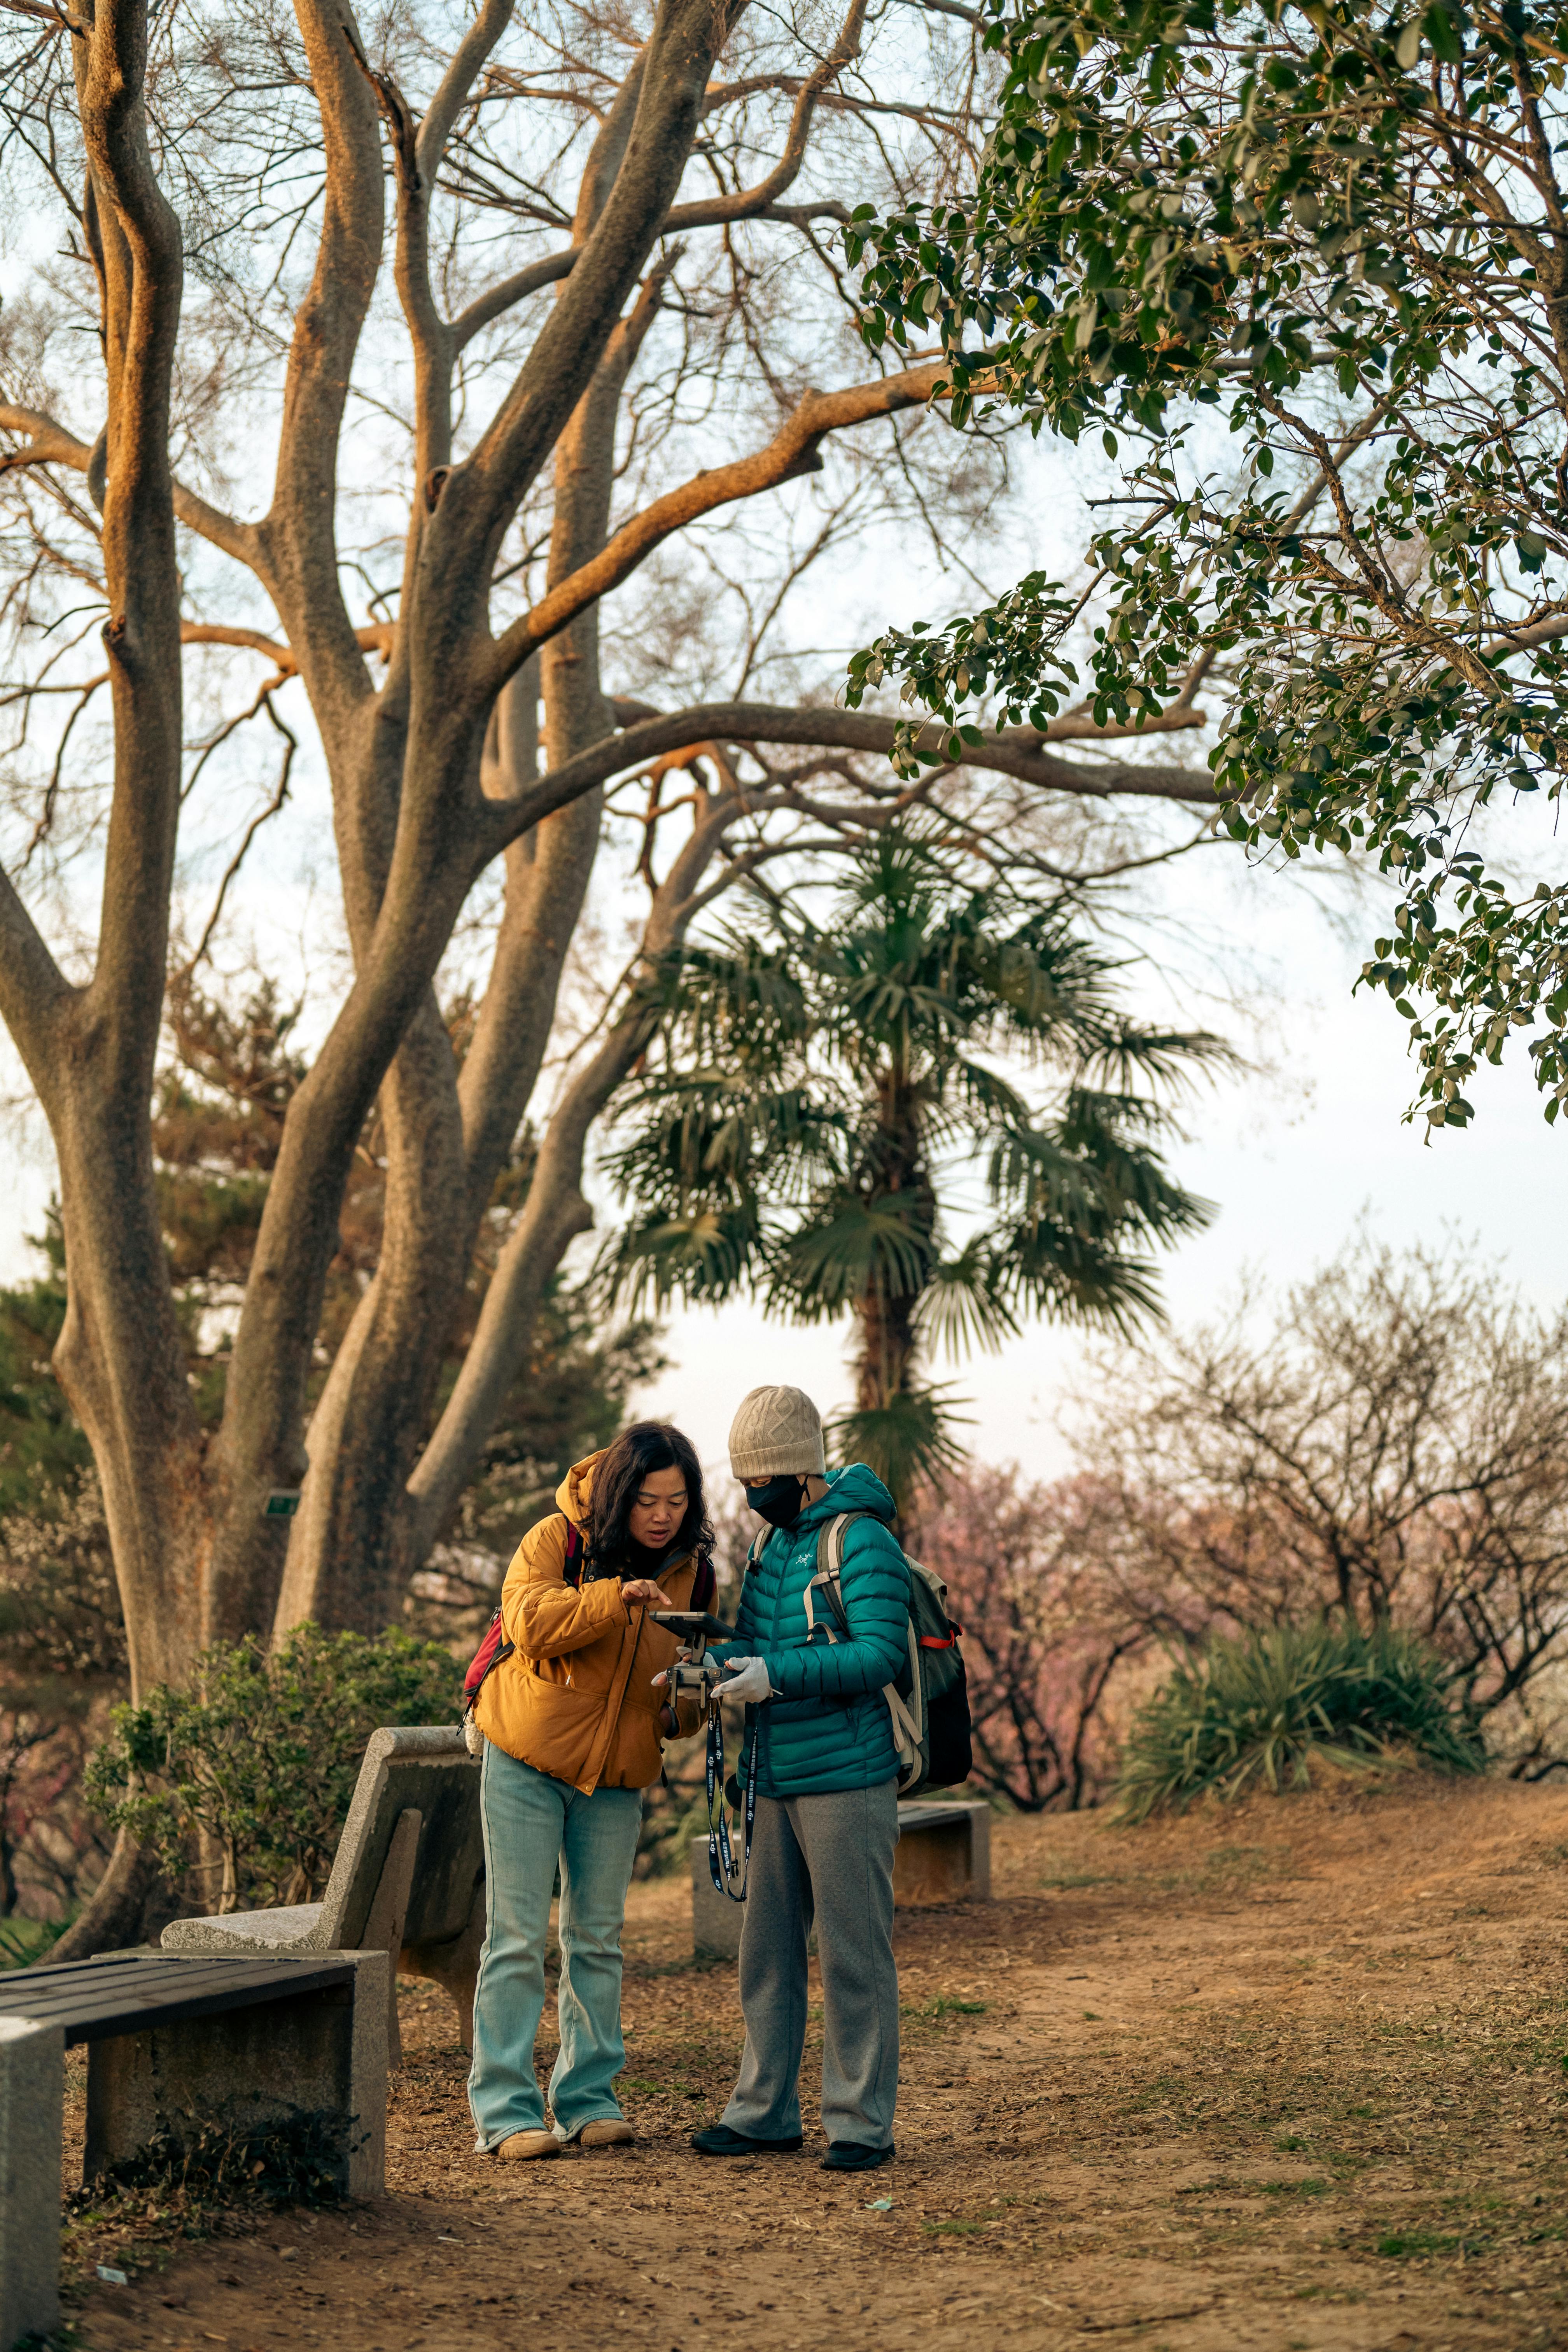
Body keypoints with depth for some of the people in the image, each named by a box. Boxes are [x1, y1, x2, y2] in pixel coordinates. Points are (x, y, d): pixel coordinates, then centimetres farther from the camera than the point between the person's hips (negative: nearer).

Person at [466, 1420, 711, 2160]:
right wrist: (615, 1596, -39)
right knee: (517, 1938, -4)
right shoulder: (557, 1539, -13)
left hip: (617, 1779, 4)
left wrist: (683, 1710, -12)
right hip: (527, 1763, -4)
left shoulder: (688, 1569, 1)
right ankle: (504, 2110, -1)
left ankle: (588, 2098, 18)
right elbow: (529, 1621, -29)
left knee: (597, 1940, 9)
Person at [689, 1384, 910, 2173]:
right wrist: (710, 1662, -6)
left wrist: (775, 1675, -27)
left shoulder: (863, 1542, -11)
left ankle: (862, 2122, 7)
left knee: (853, 1953, -1)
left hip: (848, 1781, -8)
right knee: (768, 1950, 11)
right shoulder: (776, 1544, 15)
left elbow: (879, 1654, -20)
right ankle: (765, 2109, 21)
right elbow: (754, 1636, 16)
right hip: (780, 1782, 8)